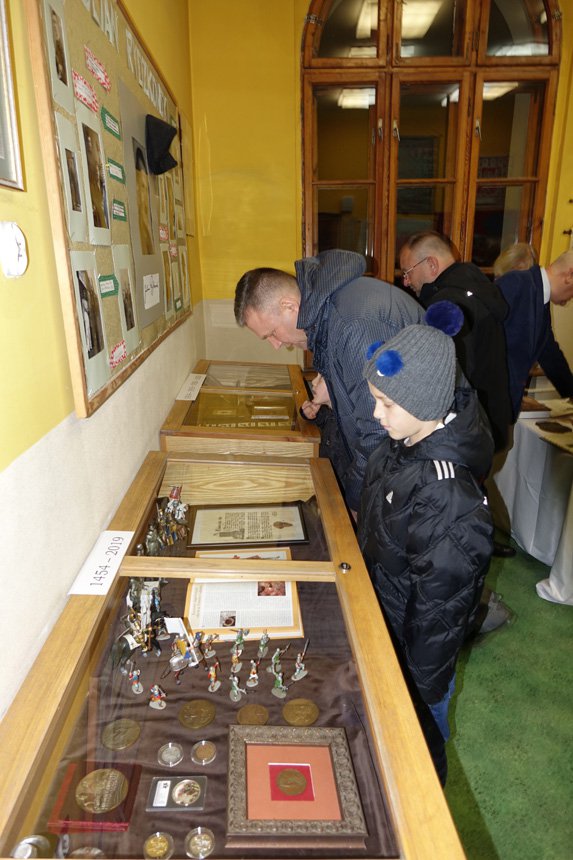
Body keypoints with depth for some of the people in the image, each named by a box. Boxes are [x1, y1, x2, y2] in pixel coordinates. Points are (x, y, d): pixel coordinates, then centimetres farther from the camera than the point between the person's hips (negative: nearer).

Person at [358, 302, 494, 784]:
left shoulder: (447, 499, -36)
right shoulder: (404, 444, -12)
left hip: (414, 658, -7)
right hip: (383, 634, 7)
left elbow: (439, 612, -26)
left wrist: (422, 688, -15)